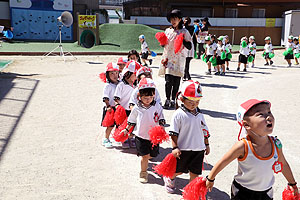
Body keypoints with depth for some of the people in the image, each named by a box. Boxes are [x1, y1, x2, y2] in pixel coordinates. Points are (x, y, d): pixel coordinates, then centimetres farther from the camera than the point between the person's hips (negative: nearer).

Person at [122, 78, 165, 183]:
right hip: (141, 136, -2)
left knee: (152, 154, 16)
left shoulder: (157, 106, -4)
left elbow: (161, 119, 0)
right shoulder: (137, 108, -6)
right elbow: (132, 121, 8)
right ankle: (143, 172, 16)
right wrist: (126, 130, 11)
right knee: (145, 156, -5)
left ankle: (143, 160, 49)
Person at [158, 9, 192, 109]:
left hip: (179, 59, -2)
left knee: (176, 81, 1)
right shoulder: (168, 31, 13)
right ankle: (167, 100, 5)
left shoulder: (184, 32, 2)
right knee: (168, 80, -7)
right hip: (168, 58, 2)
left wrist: (183, 40, -18)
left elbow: (189, 47, -2)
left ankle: (173, 100, 15)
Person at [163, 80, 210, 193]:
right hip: (183, 149, -4)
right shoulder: (178, 114, -13)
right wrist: (175, 147, -14)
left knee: (195, 172, 10)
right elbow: (174, 133, -11)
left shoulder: (199, 114, 4)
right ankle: (169, 179, 44)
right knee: (179, 170, 13)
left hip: (199, 149, 4)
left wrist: (206, 145, 17)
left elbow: (204, 130, 14)